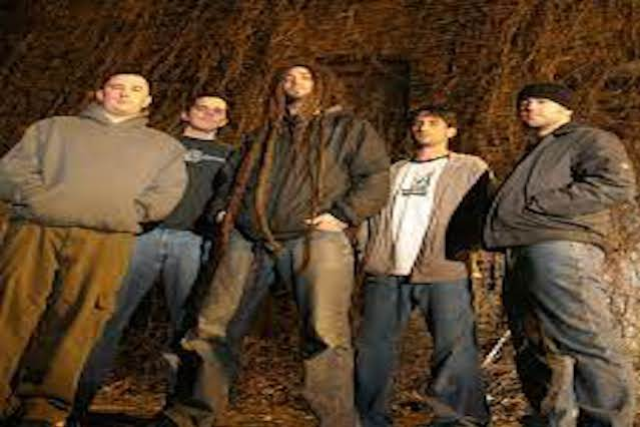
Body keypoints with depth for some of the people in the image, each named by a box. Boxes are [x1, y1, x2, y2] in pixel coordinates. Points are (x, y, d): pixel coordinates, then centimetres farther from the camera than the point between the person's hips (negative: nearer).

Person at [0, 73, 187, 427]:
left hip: (107, 239, -1)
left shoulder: (163, 145, 24)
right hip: (36, 229, 1)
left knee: (76, 321, -10)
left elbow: (166, 193, 10)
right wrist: (42, 201, -5)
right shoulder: (53, 127, 25)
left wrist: (124, 211, -5)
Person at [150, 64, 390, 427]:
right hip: (249, 240, 5)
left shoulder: (347, 127, 14)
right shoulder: (263, 135, 29)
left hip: (315, 238, -4)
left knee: (325, 334, -15)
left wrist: (344, 214, -9)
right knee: (214, 329, 3)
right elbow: (240, 183, 35)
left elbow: (376, 178, 4)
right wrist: (226, 214, 16)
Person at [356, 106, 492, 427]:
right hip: (385, 271, 4)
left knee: (454, 347, -4)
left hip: (444, 272, -4)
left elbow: (480, 216, 2)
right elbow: (371, 212, 21)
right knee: (373, 346, 7)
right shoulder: (392, 172, 25)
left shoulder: (471, 169, 12)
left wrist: (462, 249, -12)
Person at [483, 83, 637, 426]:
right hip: (520, 254, 9)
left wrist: (536, 205, -12)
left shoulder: (590, 139, 8)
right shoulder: (535, 155, 34)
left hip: (561, 248, -9)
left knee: (589, 344, -12)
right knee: (533, 351, 9)